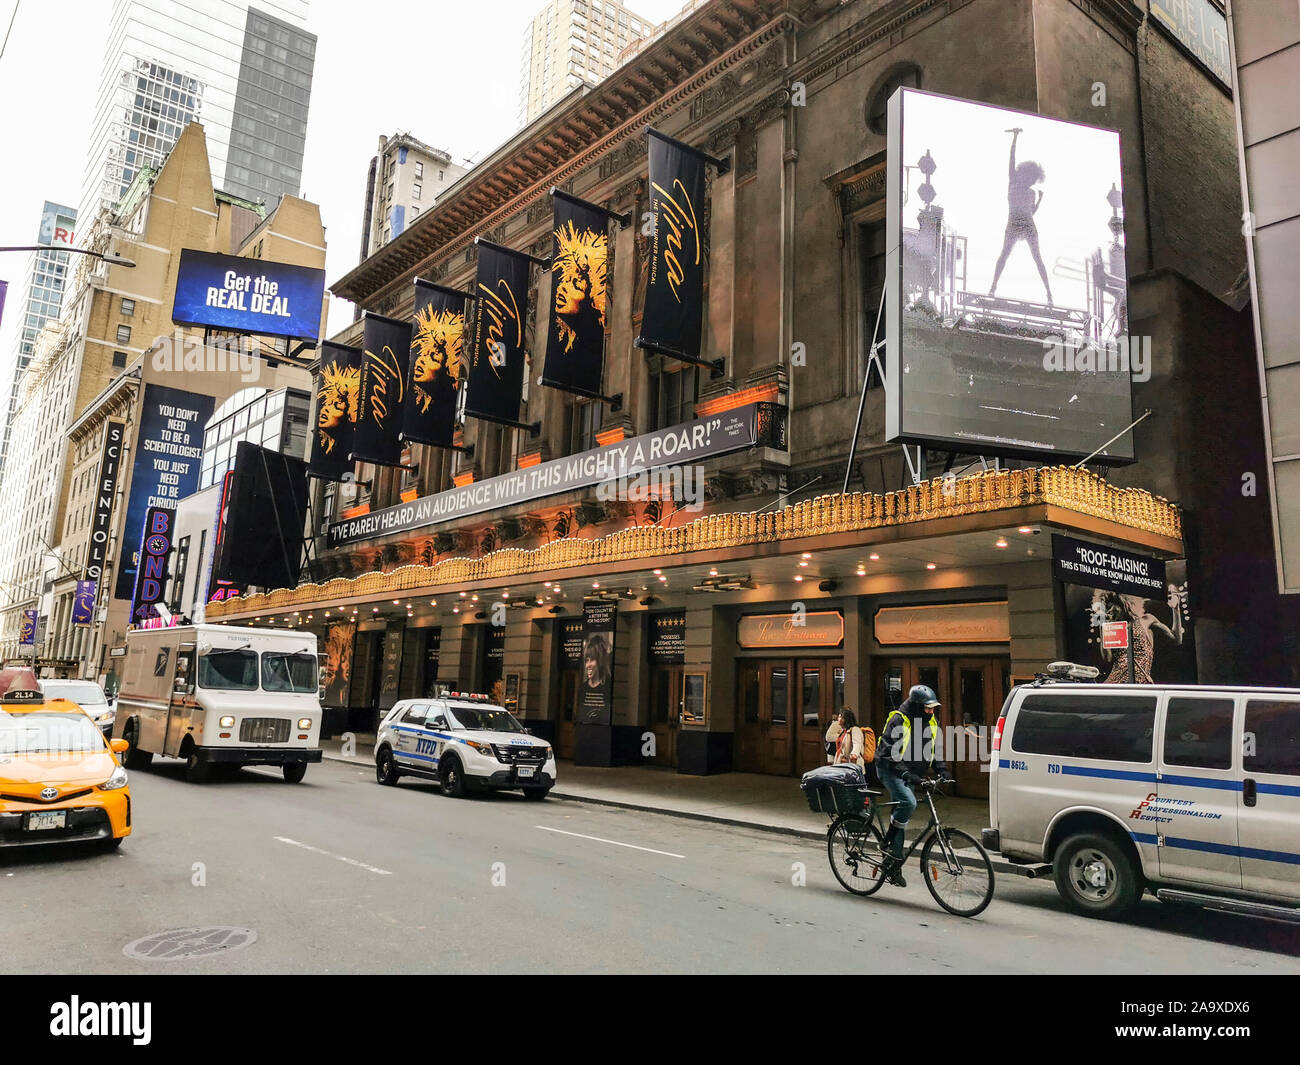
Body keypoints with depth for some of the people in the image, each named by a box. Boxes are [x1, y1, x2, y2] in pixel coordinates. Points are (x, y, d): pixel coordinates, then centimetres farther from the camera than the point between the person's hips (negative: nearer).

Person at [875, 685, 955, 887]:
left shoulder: (931, 722, 5)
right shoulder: (898, 721, -17)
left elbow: (935, 750, 13)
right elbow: (889, 752, -23)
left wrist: (942, 771, -3)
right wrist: (905, 773, -33)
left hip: (909, 775, 7)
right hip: (890, 770, -7)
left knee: (901, 814, 8)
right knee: (908, 803, -29)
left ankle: (893, 865, 14)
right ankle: (887, 842, -14)